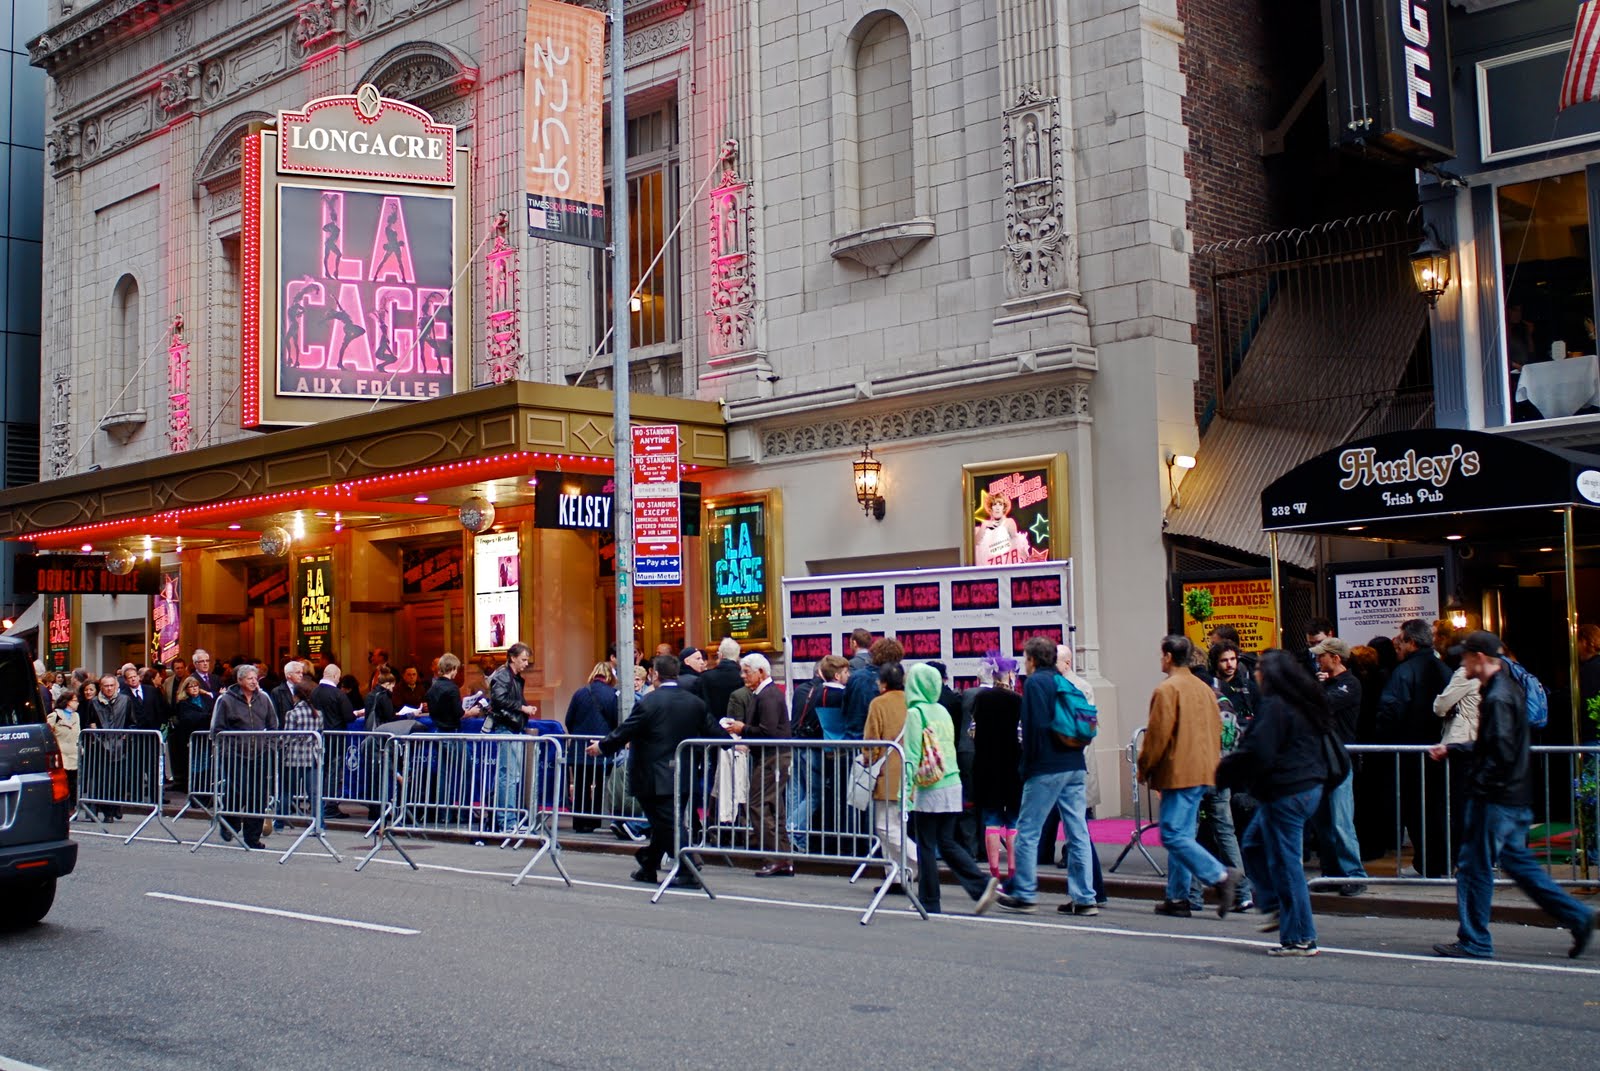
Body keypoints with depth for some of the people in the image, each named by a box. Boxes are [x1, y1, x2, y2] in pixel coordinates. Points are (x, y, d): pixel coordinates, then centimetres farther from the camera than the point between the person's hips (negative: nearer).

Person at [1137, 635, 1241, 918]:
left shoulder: (1167, 690, -12)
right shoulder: (1204, 688, 15)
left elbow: (1157, 735, -14)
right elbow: (1217, 730, 18)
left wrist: (1144, 769, -3)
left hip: (1179, 774, -9)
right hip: (1203, 773, 9)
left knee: (1173, 835, -8)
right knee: (1181, 835, 11)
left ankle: (1221, 876, -18)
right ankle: (1177, 898, 11)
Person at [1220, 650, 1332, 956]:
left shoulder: (1275, 706, -16)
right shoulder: (1305, 703, 12)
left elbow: (1257, 753, -21)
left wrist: (1223, 772, -8)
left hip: (1284, 793, -10)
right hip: (1309, 787, 10)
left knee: (1284, 862, -3)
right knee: (1254, 844, 22)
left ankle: (1300, 938, 2)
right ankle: (1278, 907, 21)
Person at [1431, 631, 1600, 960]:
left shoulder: (1497, 698, -18)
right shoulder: (1510, 690, 13)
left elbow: (1501, 752, -24)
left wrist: (1479, 782, -14)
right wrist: (1450, 749, 24)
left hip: (1494, 798, -10)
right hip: (1516, 798, 10)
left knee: (1474, 868, 0)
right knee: (1518, 863, 16)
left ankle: (1474, 942, 7)